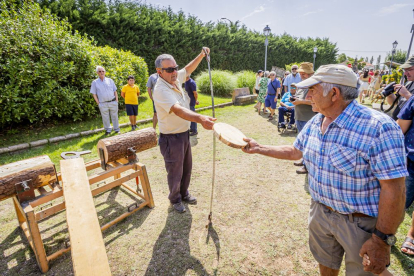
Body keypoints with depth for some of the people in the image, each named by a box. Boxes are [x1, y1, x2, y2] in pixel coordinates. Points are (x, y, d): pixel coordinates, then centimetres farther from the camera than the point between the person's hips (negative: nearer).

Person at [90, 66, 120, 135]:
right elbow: (94, 94, 6)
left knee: (114, 116, 7)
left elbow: (115, 91, 11)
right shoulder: (95, 82, 6)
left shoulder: (110, 80, 10)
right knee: (105, 117, 6)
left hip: (113, 102, 1)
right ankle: (108, 129, 21)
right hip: (103, 104, -1)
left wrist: (116, 101, 2)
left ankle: (117, 129, 19)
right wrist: (98, 103, -2)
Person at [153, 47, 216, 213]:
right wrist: (200, 118, -56)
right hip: (171, 138, -8)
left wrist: (201, 55, 16)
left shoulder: (176, 79, 1)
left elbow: (188, 69, 23)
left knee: (187, 168, 21)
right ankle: (175, 200, 35)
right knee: (175, 172, 9)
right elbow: (178, 110, -42)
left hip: (184, 134, 8)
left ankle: (184, 194, 44)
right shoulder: (160, 90, -25)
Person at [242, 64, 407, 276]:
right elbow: (295, 151, 10)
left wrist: (383, 240, -20)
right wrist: (258, 148, 9)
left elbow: (393, 189, -25)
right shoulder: (314, 123, -3)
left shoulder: (379, 128, -27)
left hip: (361, 223, -6)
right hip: (320, 211, 6)